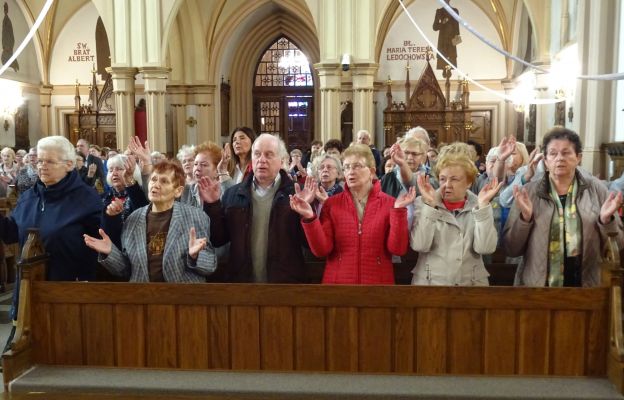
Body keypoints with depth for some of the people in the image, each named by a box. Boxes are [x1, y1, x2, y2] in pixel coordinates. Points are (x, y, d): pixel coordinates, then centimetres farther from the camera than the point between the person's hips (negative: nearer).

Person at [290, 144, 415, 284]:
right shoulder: (332, 204, 0)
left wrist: (399, 211, -19)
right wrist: (310, 218, -20)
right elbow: (322, 249, -7)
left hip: (377, 281, 0)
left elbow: (398, 249, -11)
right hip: (338, 280, 1)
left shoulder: (389, 203, -3)